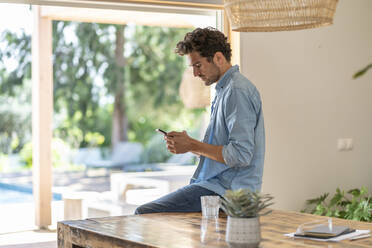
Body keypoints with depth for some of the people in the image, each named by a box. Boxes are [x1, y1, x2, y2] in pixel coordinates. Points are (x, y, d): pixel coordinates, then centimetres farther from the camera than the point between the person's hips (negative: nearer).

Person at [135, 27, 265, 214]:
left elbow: (241, 155, -23)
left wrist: (192, 145, -14)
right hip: (215, 184, 10)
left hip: (225, 191, -10)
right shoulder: (224, 89, 19)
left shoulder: (238, 91, -15)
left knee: (144, 213, -17)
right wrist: (186, 142, 5)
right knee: (145, 210, 11)